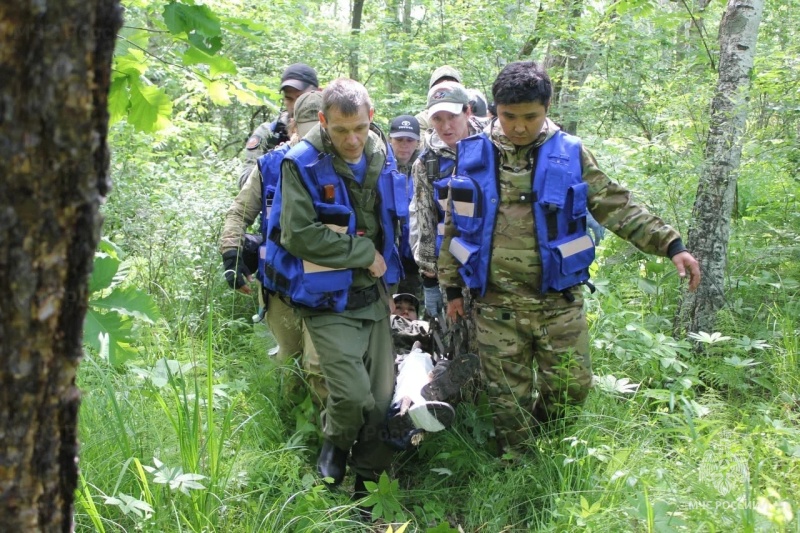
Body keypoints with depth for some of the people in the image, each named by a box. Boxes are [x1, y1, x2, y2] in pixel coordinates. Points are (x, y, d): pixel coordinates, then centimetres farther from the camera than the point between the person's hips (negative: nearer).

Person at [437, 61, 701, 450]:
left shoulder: (570, 155, -1)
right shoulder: (472, 156, 0)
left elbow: (618, 208, 1)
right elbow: (454, 226, 8)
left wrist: (670, 244, -8)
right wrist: (452, 287, 7)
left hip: (559, 302, 0)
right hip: (496, 305, 0)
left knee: (571, 388, 6)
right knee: (507, 400, 8)